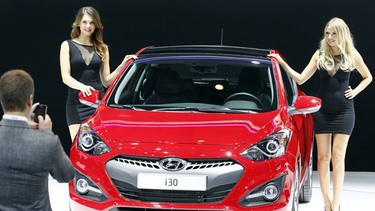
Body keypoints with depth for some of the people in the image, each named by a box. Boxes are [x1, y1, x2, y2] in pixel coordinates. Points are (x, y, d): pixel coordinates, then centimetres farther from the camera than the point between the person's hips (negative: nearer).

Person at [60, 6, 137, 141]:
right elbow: (65, 77, -4)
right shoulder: (68, 46, 7)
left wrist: (122, 66, 1)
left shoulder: (102, 48, 16)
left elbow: (107, 80, 14)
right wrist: (82, 86, -23)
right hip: (76, 103, -2)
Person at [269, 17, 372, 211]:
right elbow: (300, 79, -3)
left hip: (343, 111, -2)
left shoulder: (352, 55, -2)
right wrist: (282, 63, -13)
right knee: (323, 157, 2)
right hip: (322, 110, 2)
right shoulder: (320, 55, 0)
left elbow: (368, 77, 14)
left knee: (338, 158, -4)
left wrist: (355, 91, -1)